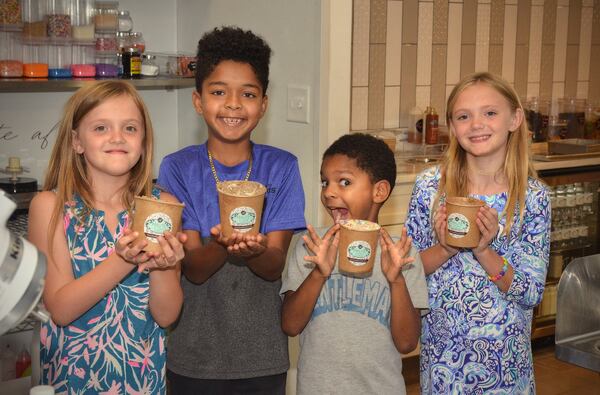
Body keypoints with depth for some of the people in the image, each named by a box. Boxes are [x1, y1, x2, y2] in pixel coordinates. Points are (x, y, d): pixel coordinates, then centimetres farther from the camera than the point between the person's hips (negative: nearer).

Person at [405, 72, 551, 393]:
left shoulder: (533, 196, -9)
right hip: (441, 347, 1)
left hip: (504, 353, 0)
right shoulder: (430, 185, -8)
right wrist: (444, 249, -20)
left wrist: (485, 251, -23)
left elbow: (532, 294, -9)